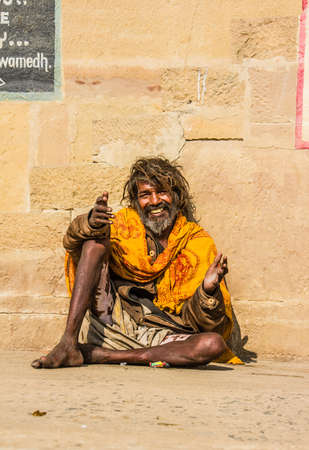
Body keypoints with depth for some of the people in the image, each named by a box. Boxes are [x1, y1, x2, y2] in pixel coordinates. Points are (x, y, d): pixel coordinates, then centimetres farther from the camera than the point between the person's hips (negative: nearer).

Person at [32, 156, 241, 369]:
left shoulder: (199, 242, 4)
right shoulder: (128, 223, 9)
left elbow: (200, 321, -1)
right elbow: (74, 240, -5)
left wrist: (208, 289, -23)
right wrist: (92, 223, -27)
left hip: (162, 339, -1)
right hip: (114, 318, 1)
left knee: (214, 344, -32)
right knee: (96, 239, -13)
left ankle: (97, 355, -27)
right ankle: (69, 344, -25)